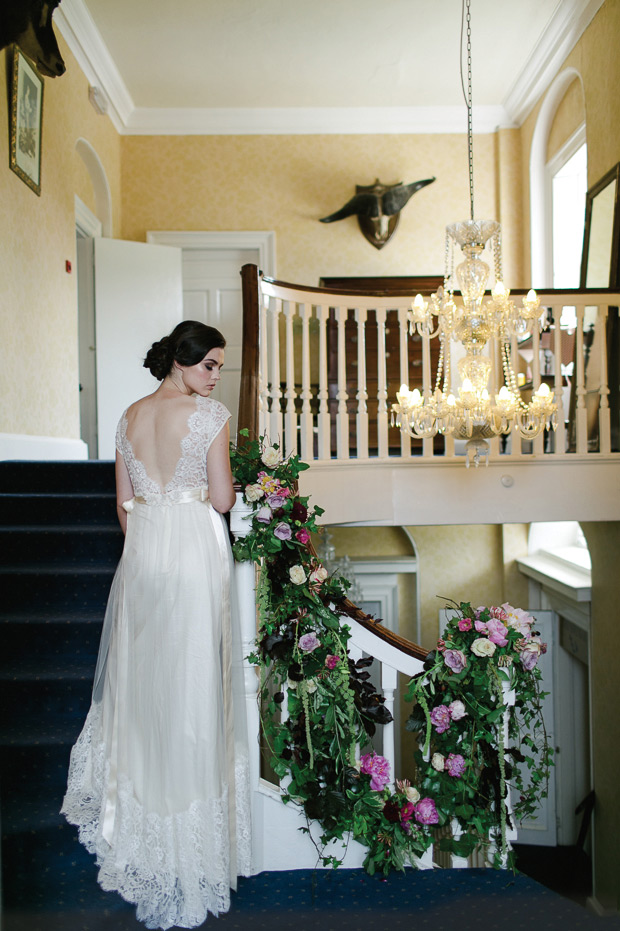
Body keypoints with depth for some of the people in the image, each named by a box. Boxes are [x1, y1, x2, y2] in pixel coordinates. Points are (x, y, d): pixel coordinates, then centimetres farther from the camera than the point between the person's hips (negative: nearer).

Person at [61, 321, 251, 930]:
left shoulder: (130, 416, 7)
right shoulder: (210, 415, -10)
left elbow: (124, 503, 10)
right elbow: (222, 499, -11)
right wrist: (228, 484, 10)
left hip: (141, 553, 6)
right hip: (196, 555, -6)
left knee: (141, 672, 21)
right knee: (191, 680, 5)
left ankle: (131, 802, 40)